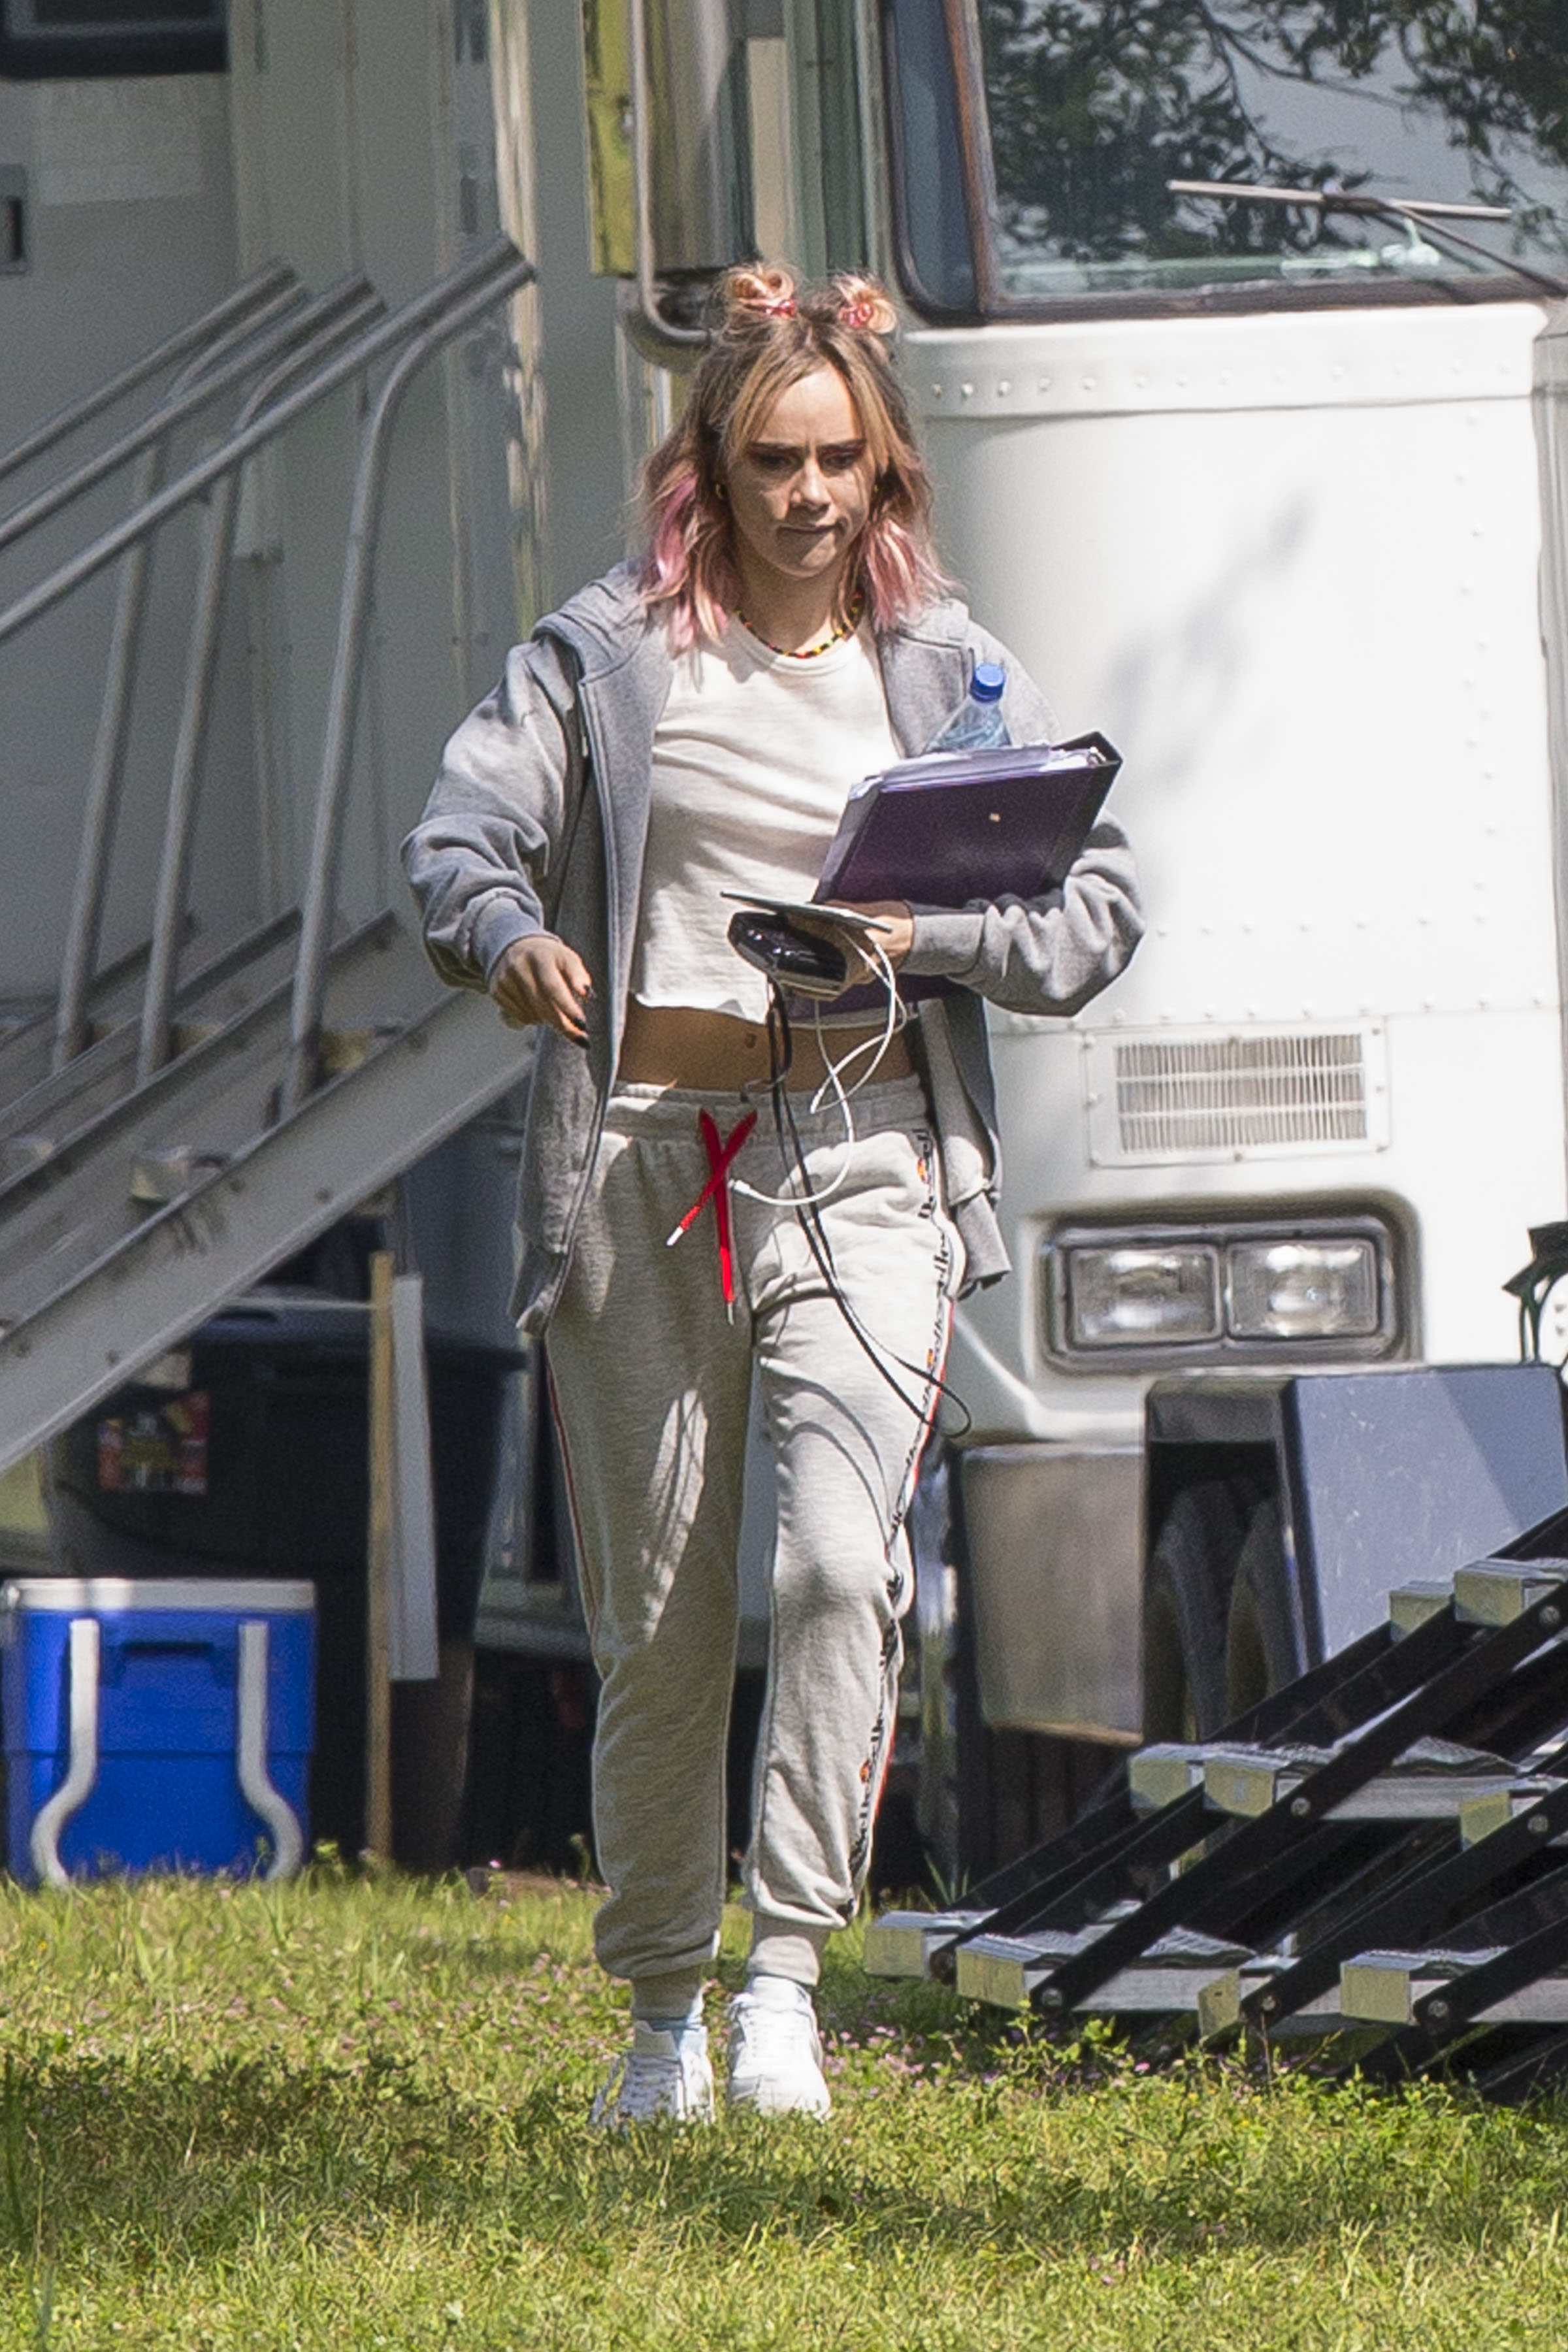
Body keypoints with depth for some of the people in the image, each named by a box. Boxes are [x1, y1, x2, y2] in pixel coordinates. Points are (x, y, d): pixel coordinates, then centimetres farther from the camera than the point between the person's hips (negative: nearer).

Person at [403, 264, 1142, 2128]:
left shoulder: (948, 672, 9)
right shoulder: (610, 652, 5)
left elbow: (1098, 912, 6)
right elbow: (461, 829, -3)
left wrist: (925, 931, -13)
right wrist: (507, 932, -26)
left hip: (861, 1154, 0)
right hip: (642, 1154, 0)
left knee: (838, 1559, -21)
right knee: (659, 1620, 4)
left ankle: (786, 1972, -18)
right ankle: (661, 2008, 20)